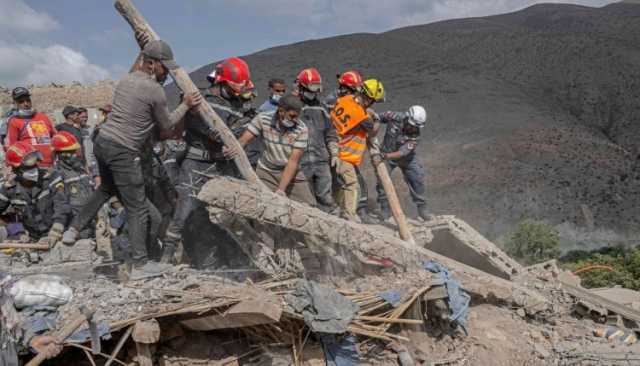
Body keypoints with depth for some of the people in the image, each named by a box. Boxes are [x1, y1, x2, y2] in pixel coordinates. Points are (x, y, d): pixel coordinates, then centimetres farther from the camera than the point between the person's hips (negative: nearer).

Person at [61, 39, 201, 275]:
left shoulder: (125, 80, 11)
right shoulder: (155, 90, -11)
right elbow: (165, 125, 1)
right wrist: (185, 106, 11)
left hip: (102, 142, 8)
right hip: (123, 152, -8)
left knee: (107, 189, 33)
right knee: (138, 208, -1)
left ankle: (74, 229, 38)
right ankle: (140, 264, 2)